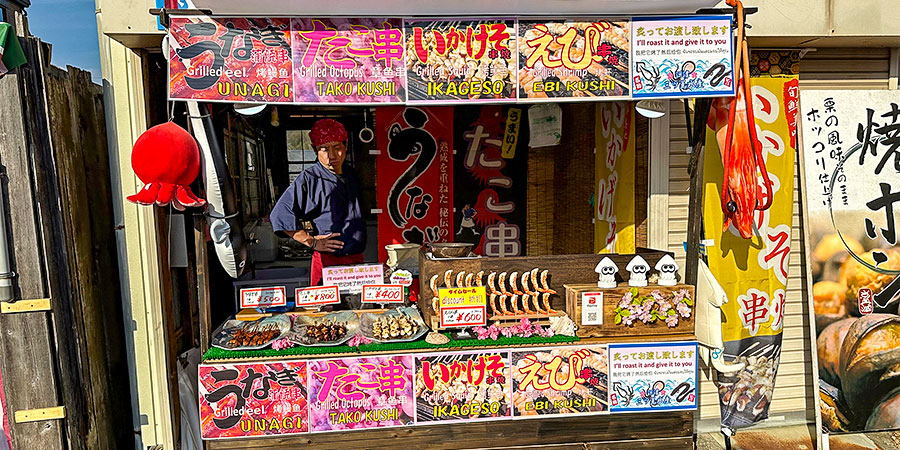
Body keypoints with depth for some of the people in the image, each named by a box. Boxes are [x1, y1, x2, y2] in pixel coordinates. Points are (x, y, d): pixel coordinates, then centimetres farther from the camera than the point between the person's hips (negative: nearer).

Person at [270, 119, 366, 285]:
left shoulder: (351, 177, 14)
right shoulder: (308, 179, -5)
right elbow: (280, 215, -10)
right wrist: (312, 242, -12)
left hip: (357, 259, 6)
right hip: (328, 261, -5)